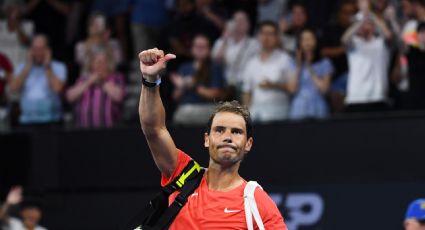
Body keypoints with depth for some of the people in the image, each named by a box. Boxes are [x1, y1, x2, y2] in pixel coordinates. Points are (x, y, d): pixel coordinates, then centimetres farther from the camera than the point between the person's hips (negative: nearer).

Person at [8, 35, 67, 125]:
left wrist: (47, 66, -4)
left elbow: (57, 88, -13)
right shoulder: (22, 68, 14)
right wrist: (28, 66, 0)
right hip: (27, 121, 2)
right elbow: (13, 87, -3)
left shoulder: (58, 67, 5)